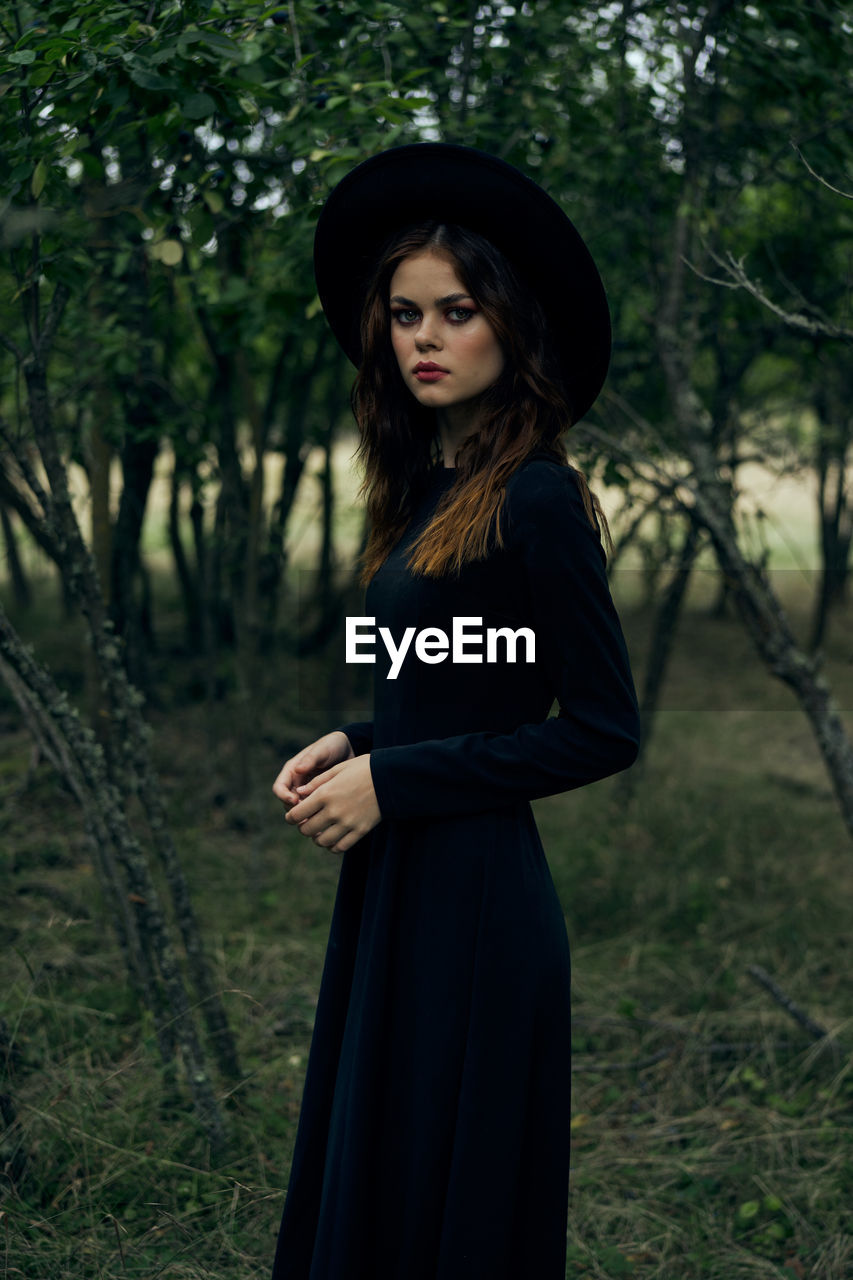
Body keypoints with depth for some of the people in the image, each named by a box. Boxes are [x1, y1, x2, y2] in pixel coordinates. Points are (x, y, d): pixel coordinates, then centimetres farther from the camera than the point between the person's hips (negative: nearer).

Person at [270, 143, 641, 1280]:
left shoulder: (535, 499, -15)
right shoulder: (428, 491, 10)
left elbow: (604, 729, -14)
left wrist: (392, 781, -15)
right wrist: (350, 744, 1)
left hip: (473, 899, -8)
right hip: (390, 890, 9)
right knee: (360, 1183, 19)